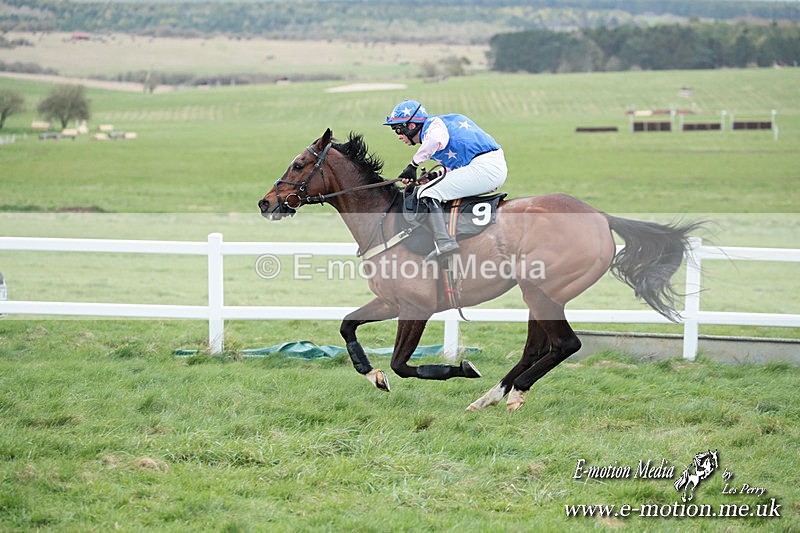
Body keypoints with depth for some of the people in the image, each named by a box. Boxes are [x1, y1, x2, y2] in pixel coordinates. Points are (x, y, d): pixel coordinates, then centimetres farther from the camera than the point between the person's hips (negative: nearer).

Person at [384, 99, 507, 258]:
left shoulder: (432, 123, -5)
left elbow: (436, 139, -31)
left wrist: (414, 164, -21)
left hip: (484, 166, -11)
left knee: (427, 193, -15)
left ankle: (443, 241, -32)